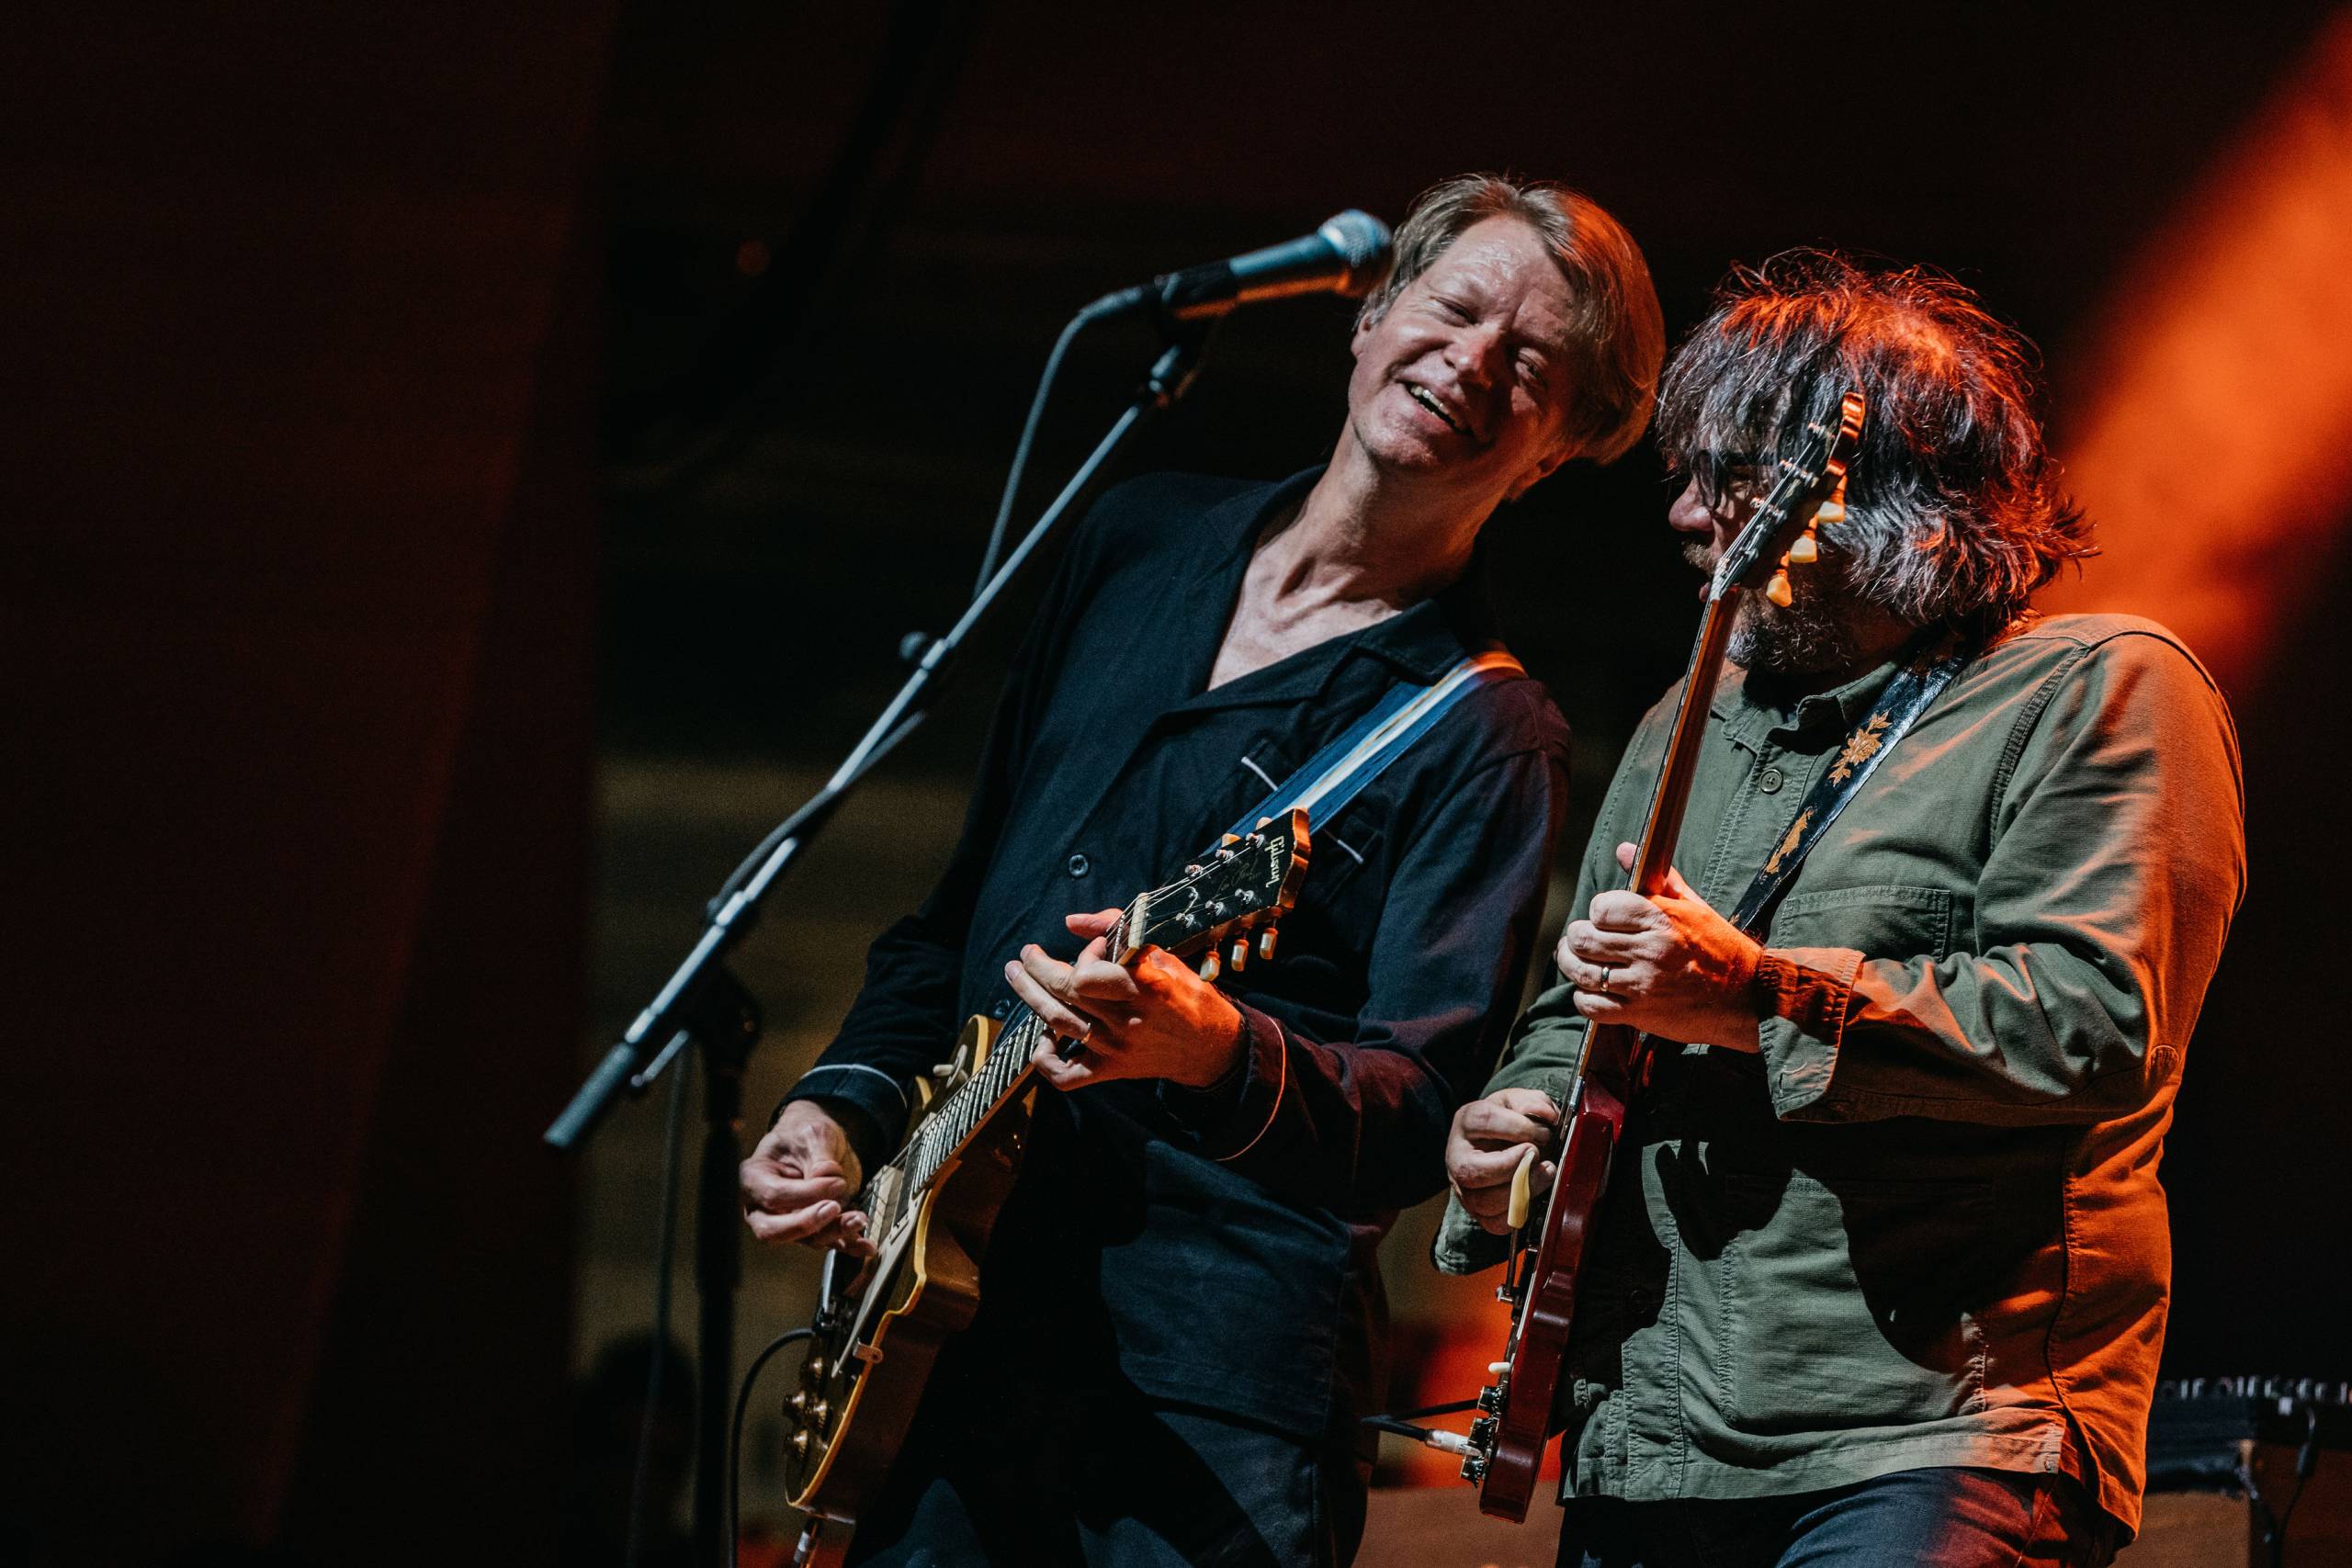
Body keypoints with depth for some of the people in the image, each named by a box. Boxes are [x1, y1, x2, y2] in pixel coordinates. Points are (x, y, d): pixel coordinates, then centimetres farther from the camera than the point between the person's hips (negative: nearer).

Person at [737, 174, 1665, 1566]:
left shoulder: (1485, 734, -4)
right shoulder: (1144, 540, 14)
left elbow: (1425, 1114, -16)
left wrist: (1219, 1058, -35)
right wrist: (853, 1102, 9)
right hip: (960, 1314, 5)